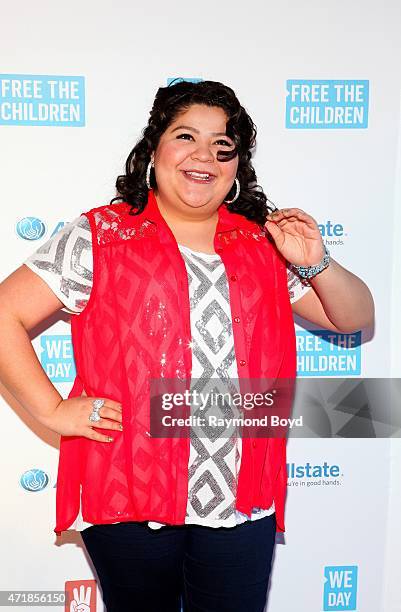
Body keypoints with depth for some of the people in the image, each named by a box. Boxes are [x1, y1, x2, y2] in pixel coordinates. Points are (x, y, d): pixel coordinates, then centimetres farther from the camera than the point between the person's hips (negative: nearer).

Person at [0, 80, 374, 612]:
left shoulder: (263, 247, 5)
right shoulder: (101, 236, -4)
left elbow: (355, 318, 10)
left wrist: (316, 263, -8)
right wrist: (54, 411, -11)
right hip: (129, 497, -2)